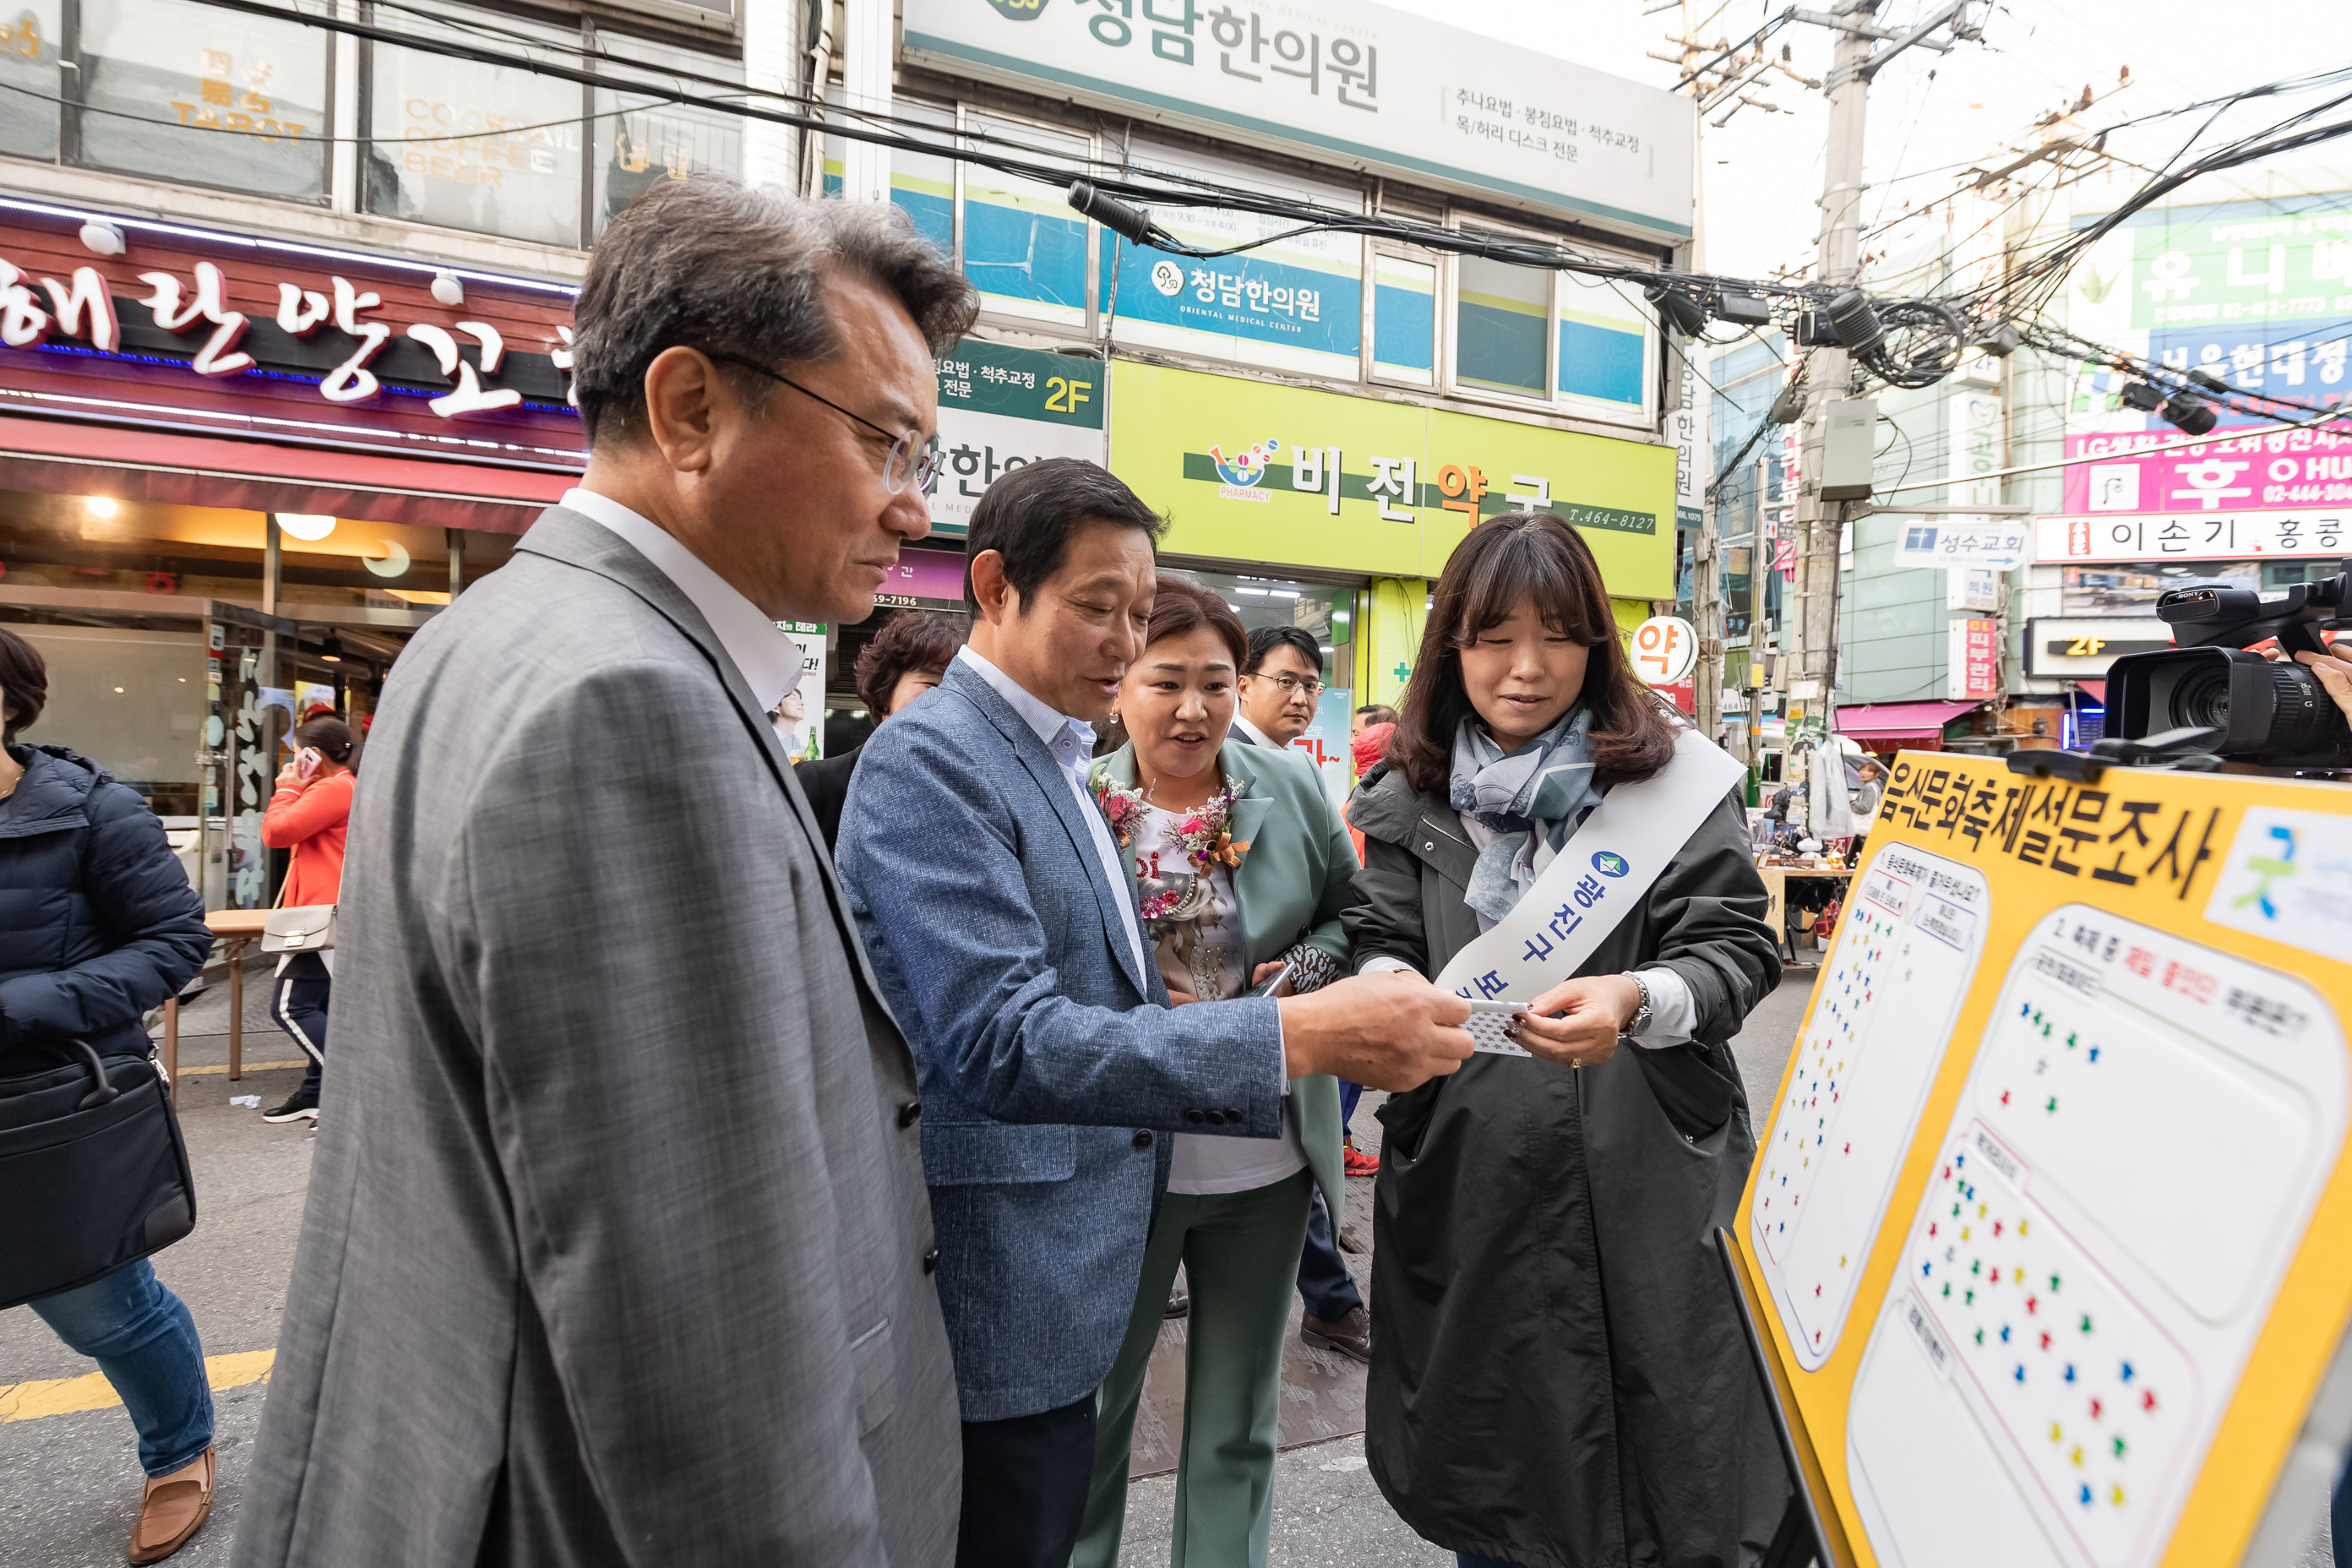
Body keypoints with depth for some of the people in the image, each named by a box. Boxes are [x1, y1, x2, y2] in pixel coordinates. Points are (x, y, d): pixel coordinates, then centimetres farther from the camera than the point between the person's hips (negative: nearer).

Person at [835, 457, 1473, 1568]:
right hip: (1003, 1282, -9)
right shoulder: (929, 760, -19)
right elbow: (1003, 1043, -29)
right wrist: (1299, 1035, -34)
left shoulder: (1056, 759, 11)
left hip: (1068, 1262, 9)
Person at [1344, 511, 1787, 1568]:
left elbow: (1738, 949, -6)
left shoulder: (1670, 779, -4)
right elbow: (1376, 945, 8)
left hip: (1645, 1183, -2)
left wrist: (1639, 1001, -27)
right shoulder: (1410, 800, 4)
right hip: (1470, 1185, 2)